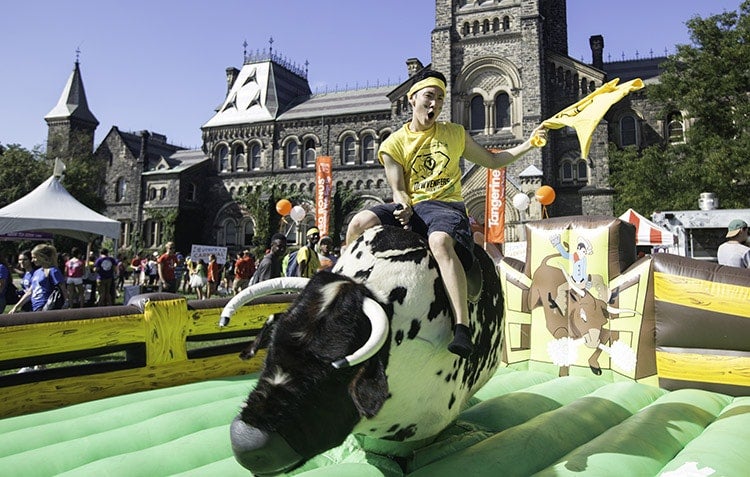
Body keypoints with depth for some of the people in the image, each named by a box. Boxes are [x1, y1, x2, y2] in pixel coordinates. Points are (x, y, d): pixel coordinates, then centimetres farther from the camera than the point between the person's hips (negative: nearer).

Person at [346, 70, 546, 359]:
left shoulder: (454, 134, 15)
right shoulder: (393, 144, 10)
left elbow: (492, 161, 22)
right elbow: (398, 189, 3)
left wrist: (528, 144, 10)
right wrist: (404, 207, -19)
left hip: (446, 206, -1)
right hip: (410, 208, 2)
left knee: (440, 241, -38)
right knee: (360, 222, -25)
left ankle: (462, 327, -44)